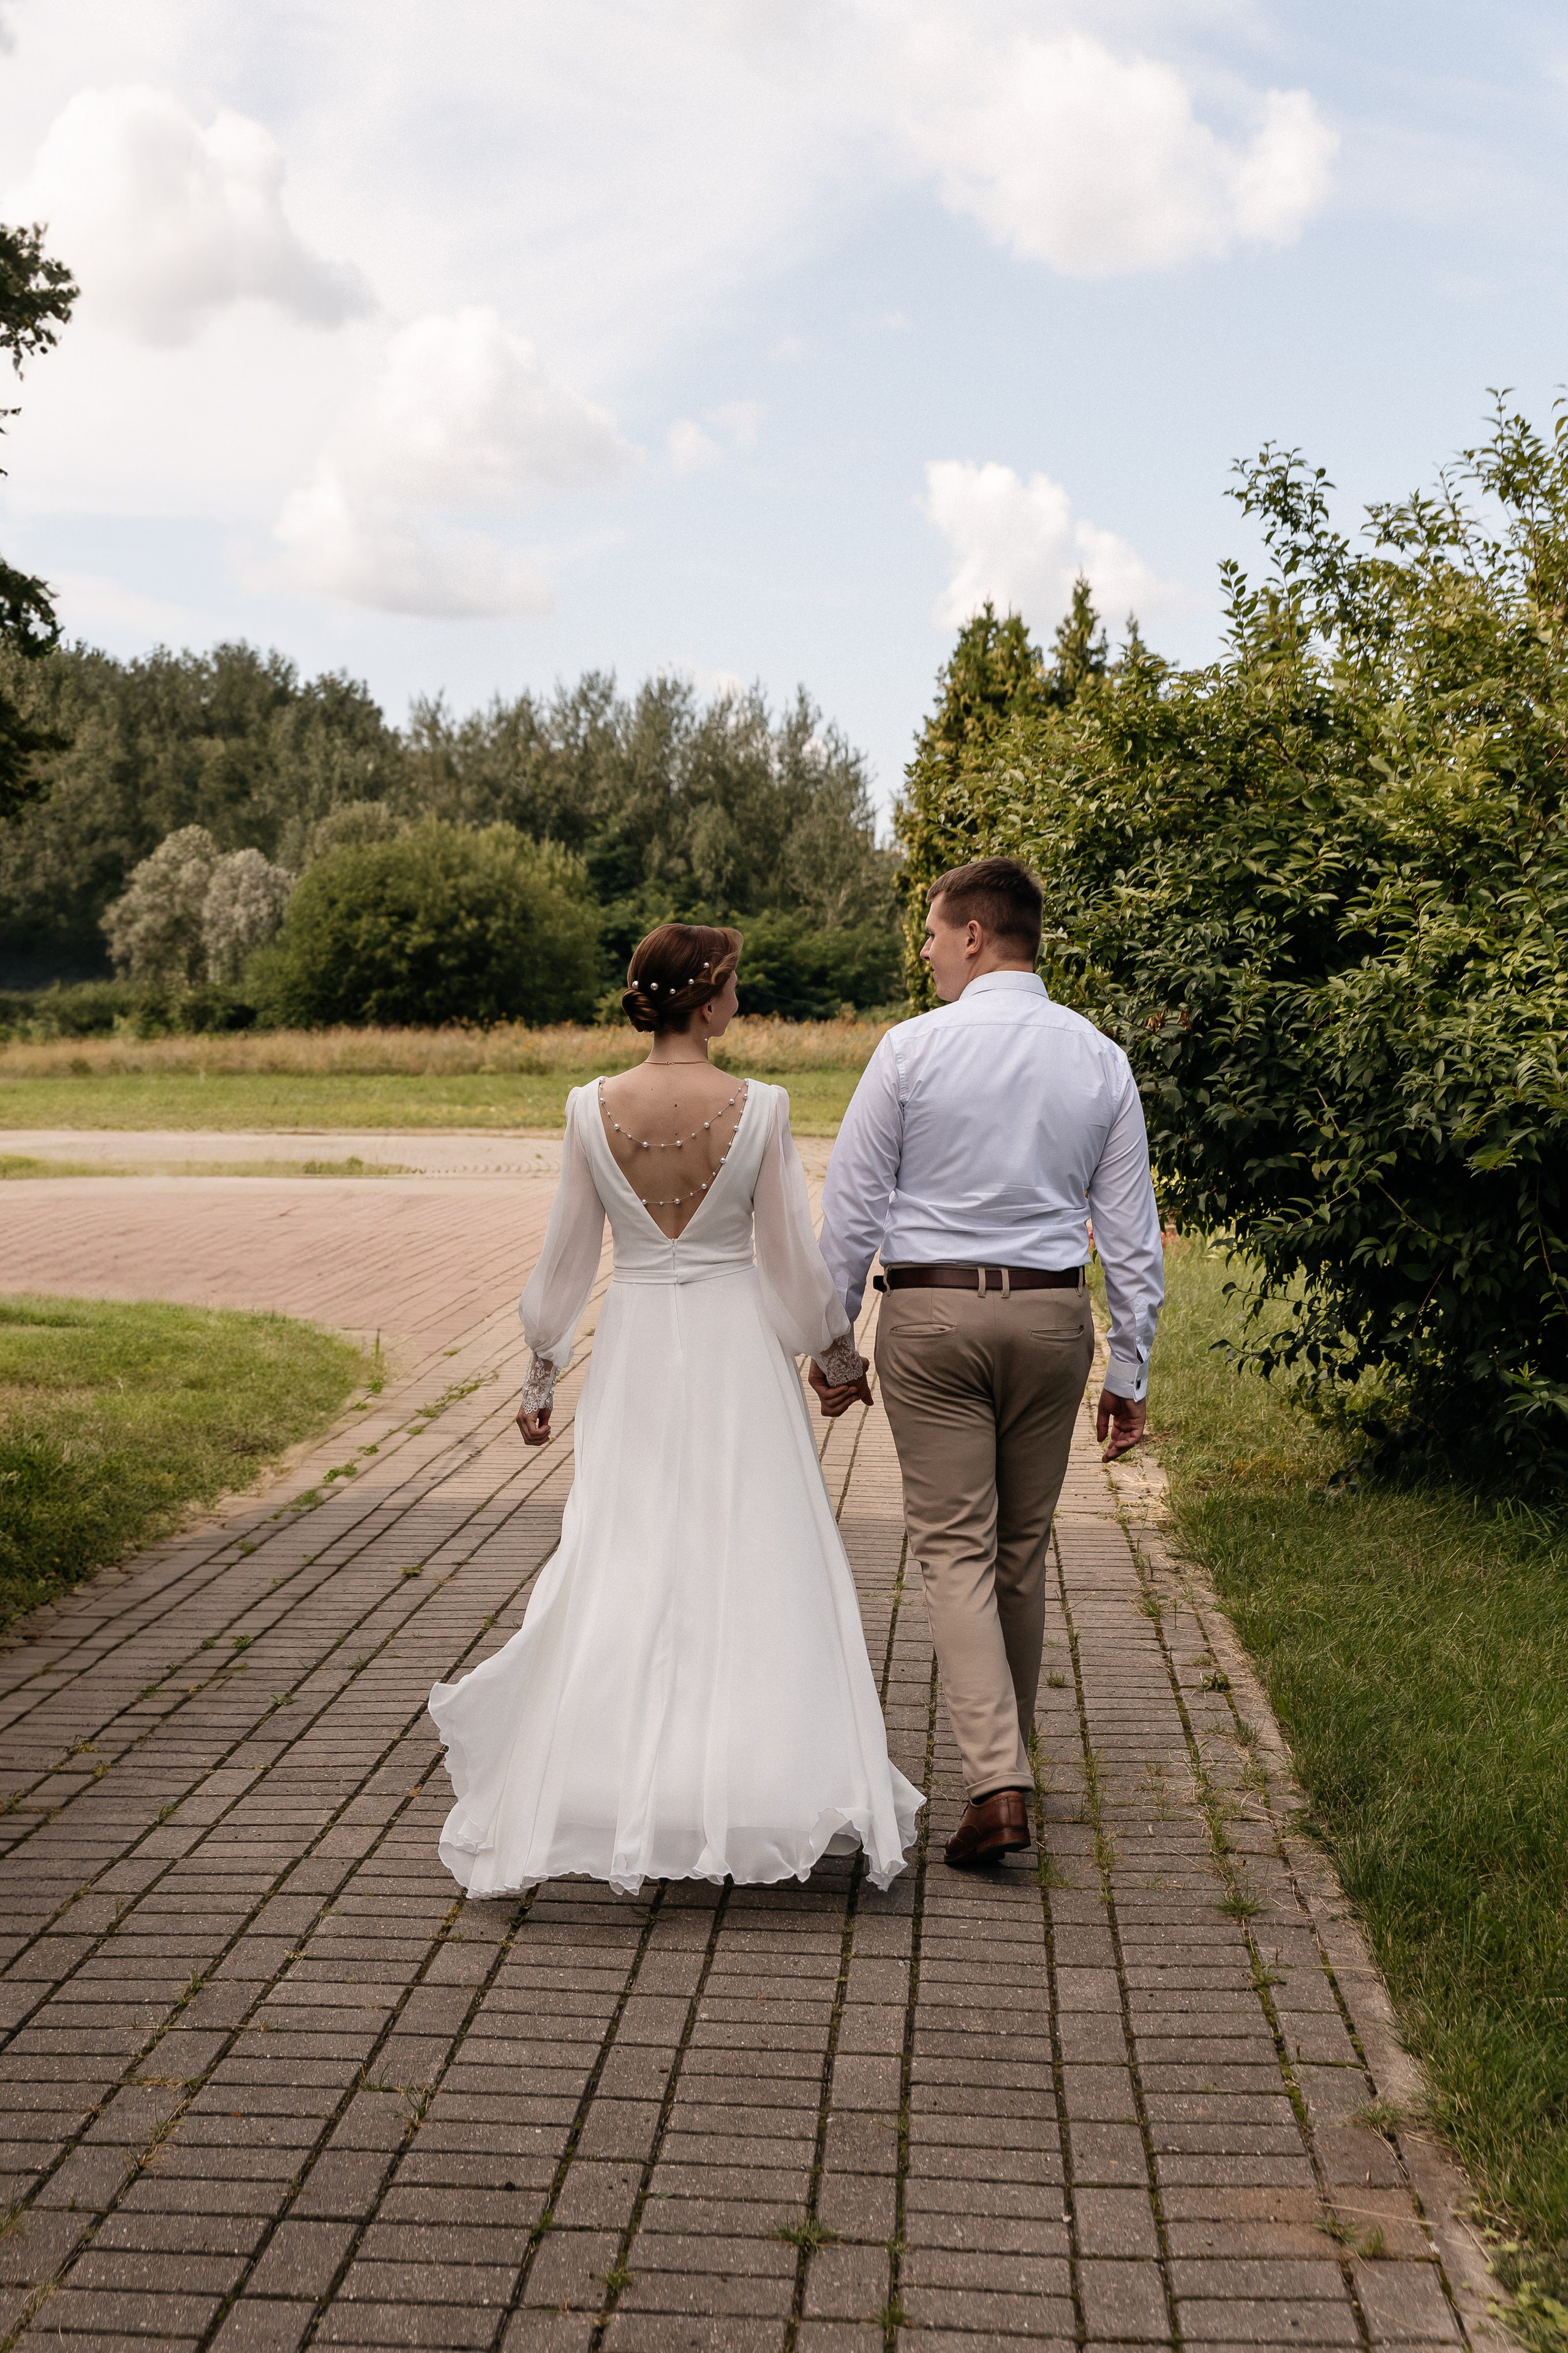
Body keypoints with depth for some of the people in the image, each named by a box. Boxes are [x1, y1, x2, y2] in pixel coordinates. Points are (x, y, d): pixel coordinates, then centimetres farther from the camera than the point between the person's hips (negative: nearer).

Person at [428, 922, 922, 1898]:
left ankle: (610, 1785, 16)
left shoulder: (594, 1109, -6)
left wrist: (541, 1377, 11)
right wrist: (839, 1355, 10)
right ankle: (766, 1781, 15)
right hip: (738, 1347, -2)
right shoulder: (757, 1108, -11)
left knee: (620, 1567, 10)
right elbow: (795, 1258, -5)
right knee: (755, 1561, 8)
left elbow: (566, 1257, 0)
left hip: (635, 1351, 2)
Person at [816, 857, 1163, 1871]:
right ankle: (1010, 1757, 30)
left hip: (932, 1311, -3)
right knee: (1024, 1545, 16)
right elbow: (1130, 1228, 4)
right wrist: (1131, 1370, 10)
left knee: (956, 1547, 0)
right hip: (1052, 1312, 3)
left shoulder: (913, 1048, -7)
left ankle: (996, 1785, -10)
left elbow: (852, 1208, -4)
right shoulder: (1100, 1058, 3)